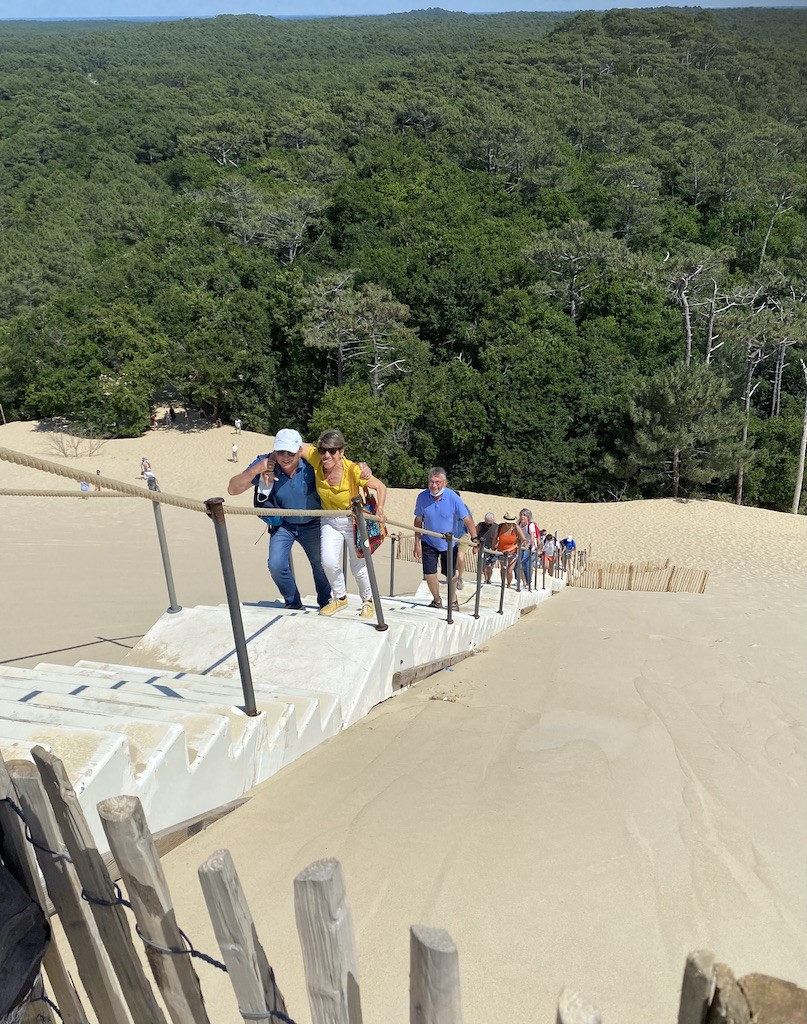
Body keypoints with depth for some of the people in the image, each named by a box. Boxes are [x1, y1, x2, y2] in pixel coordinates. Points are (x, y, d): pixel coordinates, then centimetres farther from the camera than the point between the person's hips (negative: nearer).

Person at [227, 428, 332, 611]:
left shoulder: (310, 464, -27)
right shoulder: (264, 464, -23)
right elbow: (232, 489, -23)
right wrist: (256, 470, -37)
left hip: (312, 525, -1)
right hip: (282, 525, 1)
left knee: (321, 565, 9)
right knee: (276, 566, -9)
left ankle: (325, 602, 36)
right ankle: (293, 603, 18)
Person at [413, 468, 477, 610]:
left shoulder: (453, 498, -20)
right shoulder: (422, 497, -15)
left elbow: (467, 520, -21)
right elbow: (418, 521, -4)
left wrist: (474, 538, -34)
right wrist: (417, 544, -6)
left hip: (449, 543, -1)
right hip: (429, 543, 1)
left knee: (450, 575, 9)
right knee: (429, 574, -3)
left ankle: (453, 601, 32)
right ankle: (437, 600, 23)